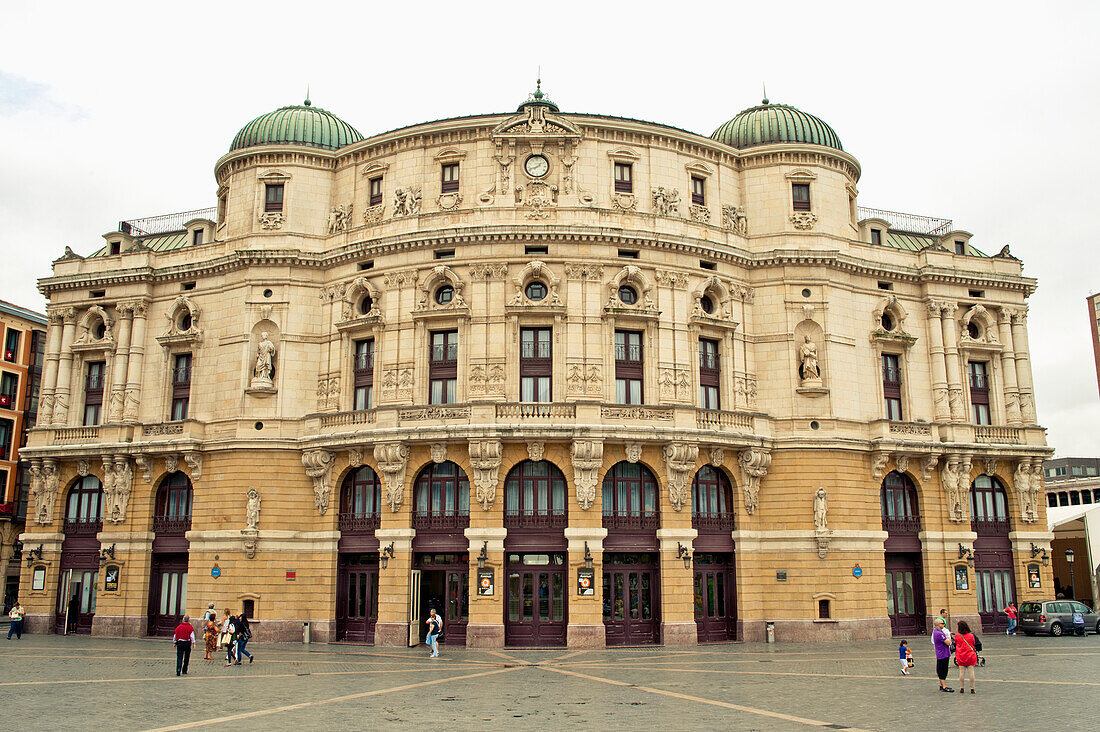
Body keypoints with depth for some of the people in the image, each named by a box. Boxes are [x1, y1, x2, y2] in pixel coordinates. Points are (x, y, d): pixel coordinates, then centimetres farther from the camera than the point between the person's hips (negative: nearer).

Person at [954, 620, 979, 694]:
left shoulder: (957, 635, -7)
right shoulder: (971, 636, -5)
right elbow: (974, 645, 6)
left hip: (961, 657, 0)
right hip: (970, 656, 0)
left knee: (961, 672, 5)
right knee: (971, 672, 4)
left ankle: (961, 688, 9)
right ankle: (972, 689, 6)